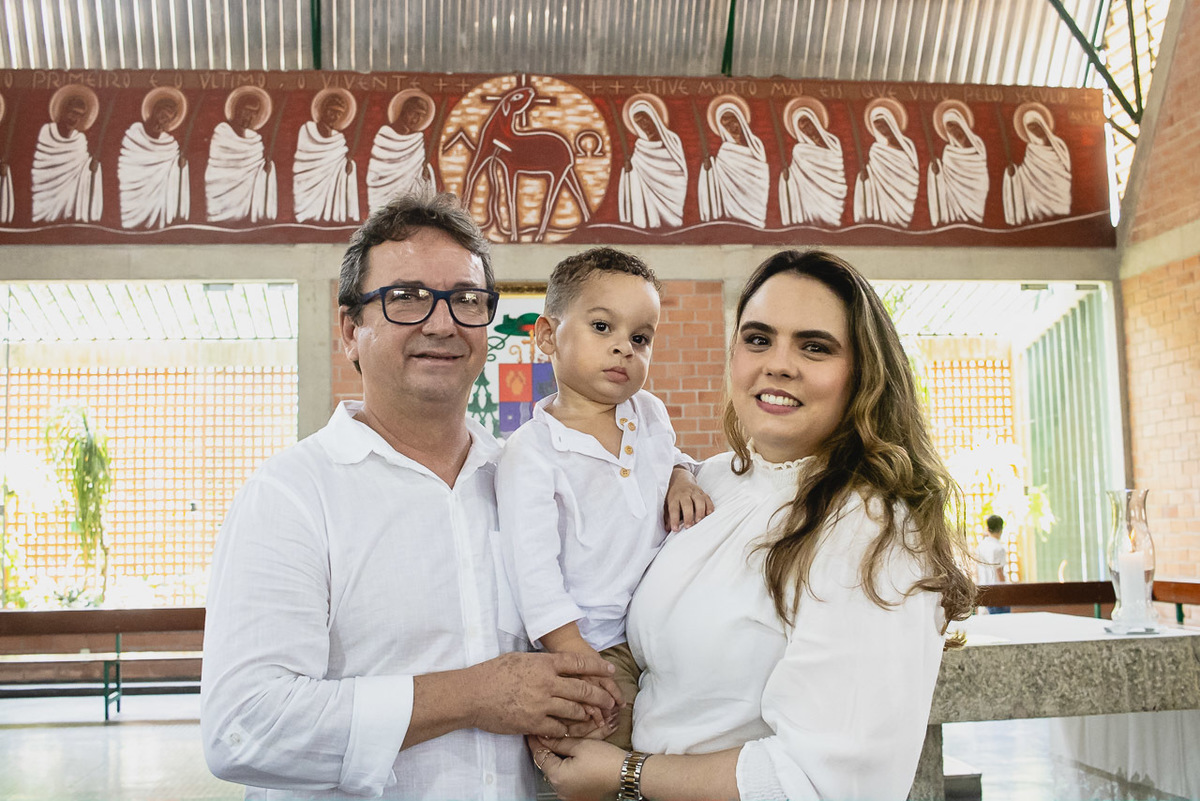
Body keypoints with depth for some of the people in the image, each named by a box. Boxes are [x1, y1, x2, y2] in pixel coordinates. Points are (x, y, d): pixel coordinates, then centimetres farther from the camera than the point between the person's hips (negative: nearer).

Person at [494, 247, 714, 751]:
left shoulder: (649, 414, 5)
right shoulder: (532, 452, -13)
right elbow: (532, 571, -16)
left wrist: (681, 478, 4)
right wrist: (581, 663, -20)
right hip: (591, 643, -5)